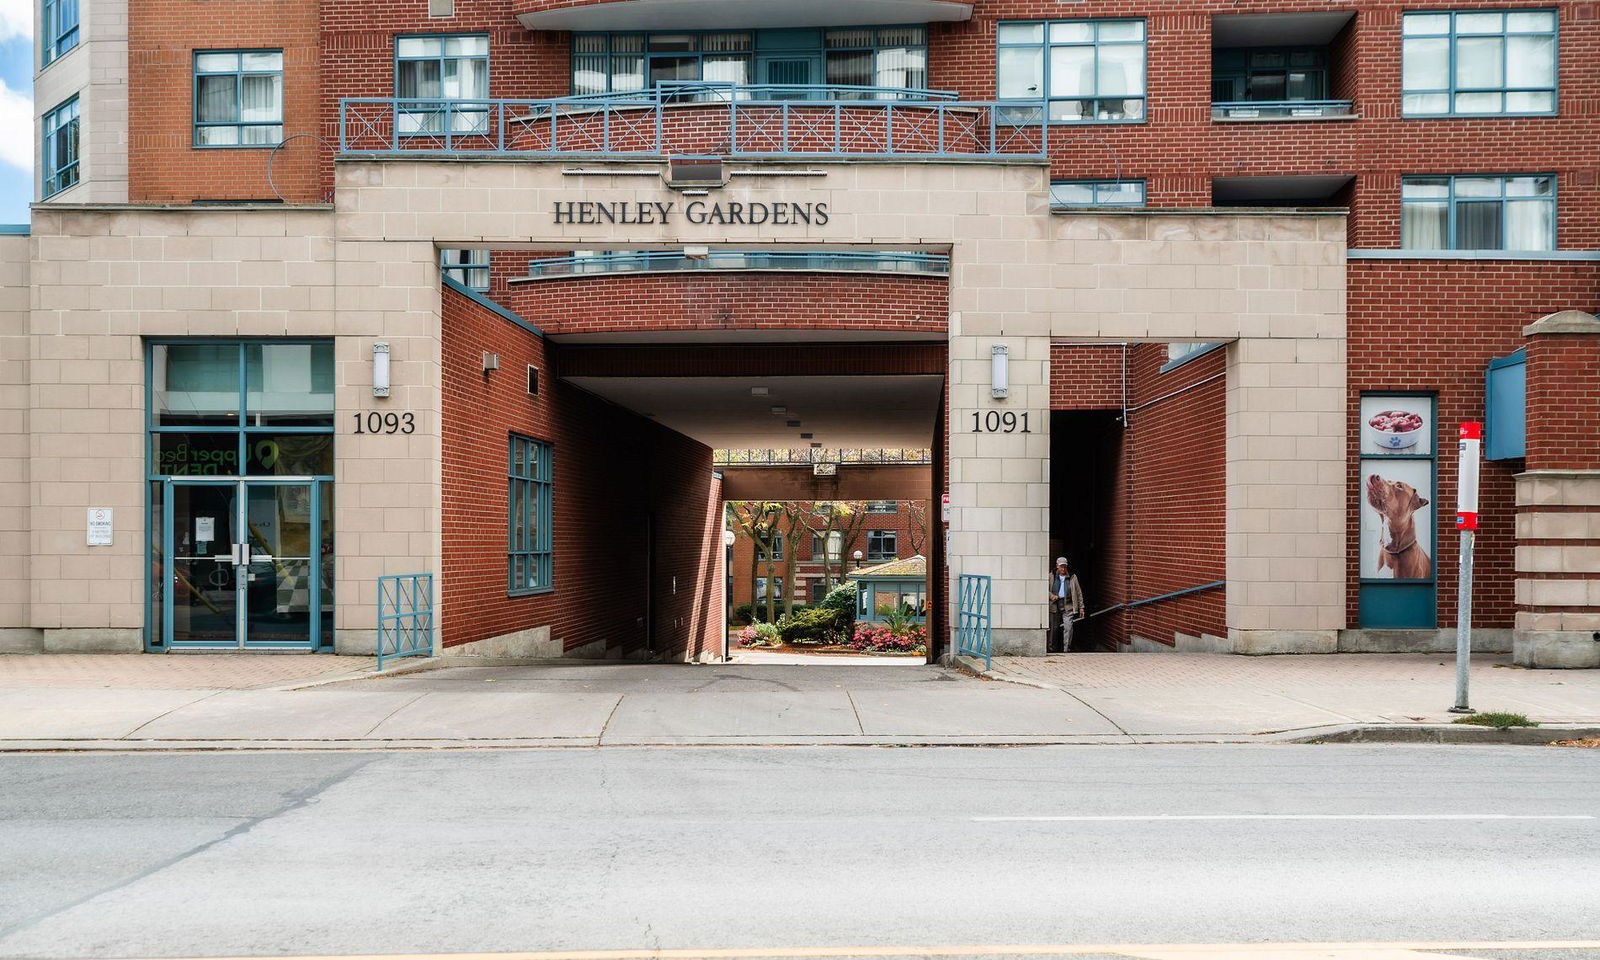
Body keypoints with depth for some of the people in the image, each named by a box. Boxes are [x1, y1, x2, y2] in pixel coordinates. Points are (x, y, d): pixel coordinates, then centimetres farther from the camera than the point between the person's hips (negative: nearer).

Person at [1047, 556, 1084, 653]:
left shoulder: (1072, 577, 9)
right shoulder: (1051, 576, 8)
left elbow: (1078, 593, 12)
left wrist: (1081, 608, 8)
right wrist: (1051, 596, -11)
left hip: (1068, 606, 0)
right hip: (1054, 606, 0)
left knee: (1068, 627, -10)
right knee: (1053, 628, 4)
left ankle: (1066, 649, -3)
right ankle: (1052, 648, 16)